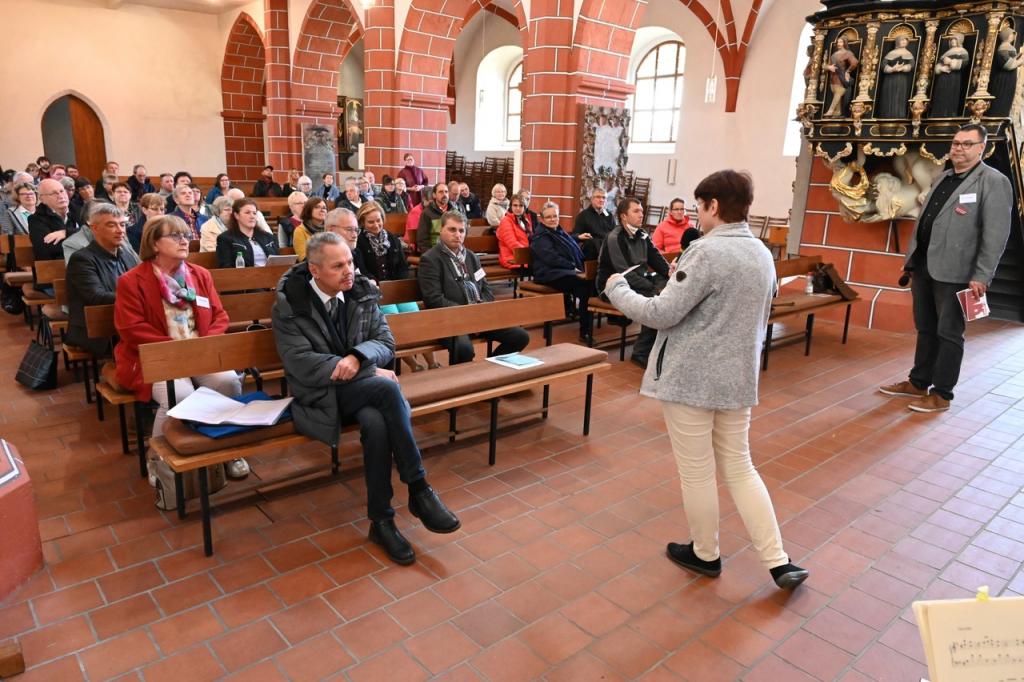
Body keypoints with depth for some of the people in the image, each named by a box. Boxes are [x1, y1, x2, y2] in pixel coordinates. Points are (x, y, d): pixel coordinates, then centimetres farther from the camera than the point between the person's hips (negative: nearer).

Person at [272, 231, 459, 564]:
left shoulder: (363, 293, 4)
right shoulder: (289, 305, -7)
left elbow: (386, 343, 4)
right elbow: (301, 364, -15)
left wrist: (358, 357, -20)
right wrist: (371, 372, -19)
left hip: (363, 387, 4)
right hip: (319, 395, -3)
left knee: (376, 423, -33)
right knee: (388, 387, -32)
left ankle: (381, 520, -18)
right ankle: (419, 490, -23)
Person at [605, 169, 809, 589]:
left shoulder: (708, 252, -19)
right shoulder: (762, 254, 8)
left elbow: (661, 314, -19)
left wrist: (617, 289, -5)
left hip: (690, 378, -8)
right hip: (738, 378, 8)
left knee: (696, 472, 10)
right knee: (739, 468, 18)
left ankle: (705, 555, 28)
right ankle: (779, 563, 20)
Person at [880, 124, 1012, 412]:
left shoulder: (993, 181, -7)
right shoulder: (941, 178, 15)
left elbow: (996, 234, -13)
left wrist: (981, 277, -18)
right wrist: (911, 258, 15)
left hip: (955, 271, -7)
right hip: (924, 266, 7)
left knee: (948, 333, 1)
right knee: (926, 329, 15)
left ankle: (941, 394, 10)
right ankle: (918, 383, 26)